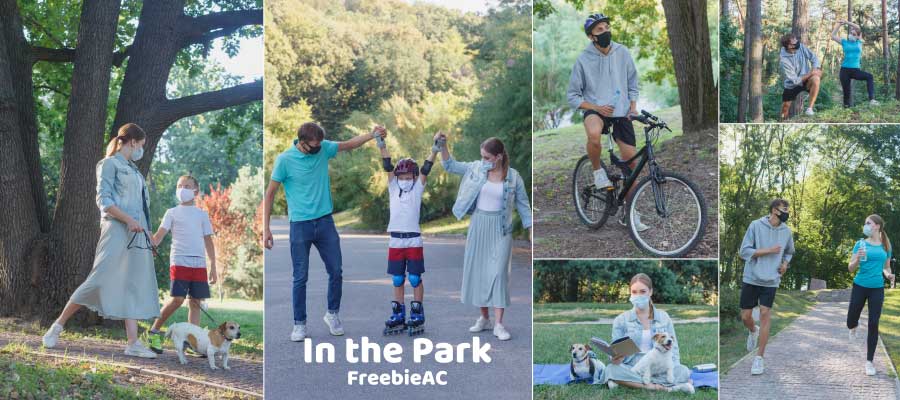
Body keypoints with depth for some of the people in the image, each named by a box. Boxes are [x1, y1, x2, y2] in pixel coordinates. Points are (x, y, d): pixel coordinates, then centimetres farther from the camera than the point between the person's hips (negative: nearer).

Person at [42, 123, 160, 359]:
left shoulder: (133, 170, 22)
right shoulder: (109, 164, -1)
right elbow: (104, 200, -11)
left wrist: (148, 237, 16)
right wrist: (129, 221, -20)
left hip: (138, 234, 8)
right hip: (117, 231, -8)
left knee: (134, 287, 0)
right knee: (100, 280, -11)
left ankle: (133, 343, -4)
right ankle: (58, 325, 4)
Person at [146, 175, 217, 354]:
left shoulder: (202, 214, 16)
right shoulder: (172, 213, 10)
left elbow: (208, 241, 15)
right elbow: (159, 235, 0)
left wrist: (213, 267, 9)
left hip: (199, 263, 3)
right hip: (179, 262, -3)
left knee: (196, 302, 1)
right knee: (177, 299, -12)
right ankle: (154, 330, 5)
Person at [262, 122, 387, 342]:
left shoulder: (323, 149, -1)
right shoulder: (285, 159, -12)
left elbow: (349, 144, 15)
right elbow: (270, 194, -6)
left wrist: (372, 135, -2)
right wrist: (266, 228, -8)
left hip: (325, 221, 4)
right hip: (300, 225, -4)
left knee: (336, 272, 6)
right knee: (300, 277, 2)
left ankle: (332, 314, 26)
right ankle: (299, 324, 14)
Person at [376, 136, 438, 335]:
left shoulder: (418, 188, 5)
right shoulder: (393, 188, 10)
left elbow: (425, 170, -5)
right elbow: (388, 167, 1)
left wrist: (434, 151, -17)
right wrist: (382, 147, -9)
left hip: (414, 240, -3)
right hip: (395, 240, 3)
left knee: (415, 279, 1)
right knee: (397, 280, 7)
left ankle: (417, 317, 7)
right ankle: (398, 317, 14)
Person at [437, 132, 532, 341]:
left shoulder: (513, 176, -6)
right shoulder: (476, 168, -1)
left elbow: (523, 204, 1)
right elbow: (450, 165, 6)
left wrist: (531, 231, -1)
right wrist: (443, 145, -9)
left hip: (501, 229, -3)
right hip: (478, 225, 3)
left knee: (498, 273, -8)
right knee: (477, 271, 7)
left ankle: (499, 324, -7)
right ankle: (483, 317, 21)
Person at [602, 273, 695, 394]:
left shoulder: (663, 317, 10)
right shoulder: (621, 320, 7)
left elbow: (672, 347, 11)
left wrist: (672, 371, -8)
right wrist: (615, 358, -21)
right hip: (632, 369, 0)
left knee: (683, 372, -28)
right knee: (612, 369, -34)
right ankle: (665, 387, -31)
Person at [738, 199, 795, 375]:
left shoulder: (787, 231, 4)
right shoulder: (756, 225, -7)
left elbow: (789, 252, 23)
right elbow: (744, 251, -10)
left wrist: (785, 264, 2)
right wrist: (768, 250, -17)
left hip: (770, 281, 1)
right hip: (751, 279, -1)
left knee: (765, 314, -6)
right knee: (745, 316, 4)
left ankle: (759, 358, 1)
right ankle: (753, 331, 41)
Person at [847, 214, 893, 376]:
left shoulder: (885, 246, 4)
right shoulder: (860, 244, -1)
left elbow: (886, 267, 15)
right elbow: (850, 269, -2)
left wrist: (888, 275, -7)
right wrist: (858, 258, -22)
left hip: (877, 289, 0)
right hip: (860, 287, 0)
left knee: (873, 324, -5)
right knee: (851, 321, 1)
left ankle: (869, 362, 5)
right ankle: (854, 327, 43)